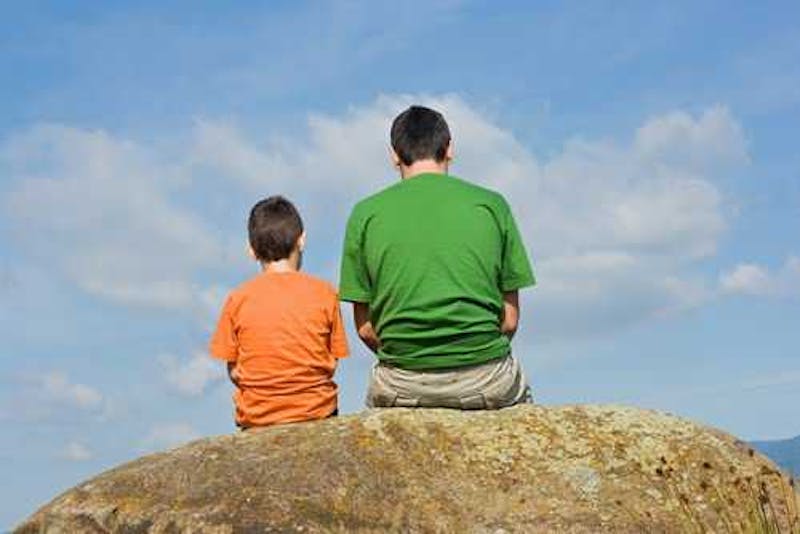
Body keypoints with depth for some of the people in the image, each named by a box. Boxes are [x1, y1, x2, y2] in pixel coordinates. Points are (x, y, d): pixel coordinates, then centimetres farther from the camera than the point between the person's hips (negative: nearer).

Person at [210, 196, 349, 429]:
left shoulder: (238, 299, -3)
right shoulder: (324, 293, -4)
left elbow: (234, 372, 0)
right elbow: (332, 364, 0)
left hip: (257, 419, 1)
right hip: (316, 414, -1)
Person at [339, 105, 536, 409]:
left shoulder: (366, 213, 3)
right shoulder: (491, 204, 4)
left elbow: (365, 328, 4)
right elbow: (510, 319, 4)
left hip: (403, 385, 0)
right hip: (487, 381, 0)